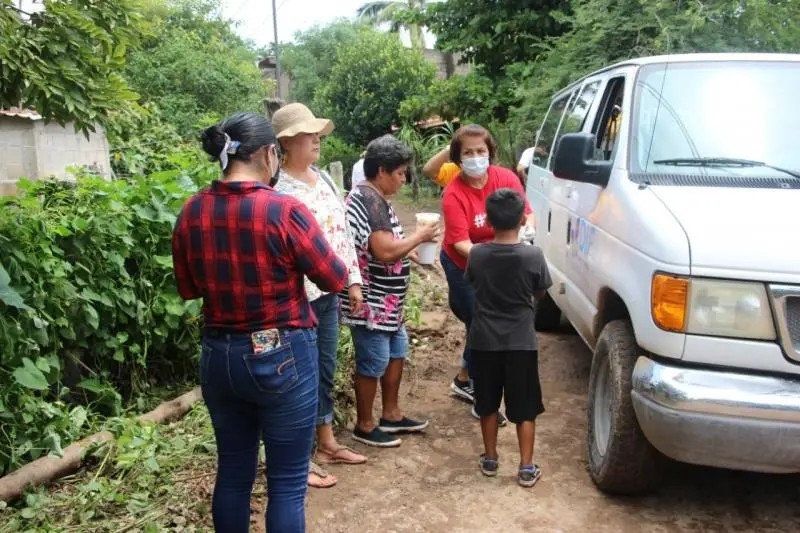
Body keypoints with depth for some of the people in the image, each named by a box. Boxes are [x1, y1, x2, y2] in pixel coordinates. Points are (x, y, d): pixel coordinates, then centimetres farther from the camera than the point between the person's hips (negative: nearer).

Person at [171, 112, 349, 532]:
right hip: (282, 356, -5)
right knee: (287, 480, 9)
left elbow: (188, 289, 10)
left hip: (218, 355, 5)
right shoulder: (285, 211, -18)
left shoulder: (191, 212, -2)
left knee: (233, 470, 20)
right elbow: (335, 279, -8)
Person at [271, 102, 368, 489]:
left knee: (325, 370, 19)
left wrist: (353, 280, 13)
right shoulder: (277, 188, -16)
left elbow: (343, 231, 14)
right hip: (299, 297, -8)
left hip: (329, 293, 8)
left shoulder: (323, 178, 10)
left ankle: (327, 443, 35)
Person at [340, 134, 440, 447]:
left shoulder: (374, 197, 12)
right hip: (371, 301, -11)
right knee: (373, 362, 2)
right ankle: (365, 426, 19)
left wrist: (412, 250, 7)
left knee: (396, 352, 20)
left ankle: (391, 415, 34)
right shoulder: (370, 200, -22)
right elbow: (385, 250, -30)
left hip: (386, 299, 11)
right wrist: (419, 237, -16)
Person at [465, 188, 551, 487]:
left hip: (484, 341, 1)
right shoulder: (533, 256, -13)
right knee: (525, 408, 11)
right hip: (521, 342, -1)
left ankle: (490, 459, 28)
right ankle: (527, 468, 15)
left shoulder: (477, 255, -10)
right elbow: (540, 294, 1)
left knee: (488, 405, 17)